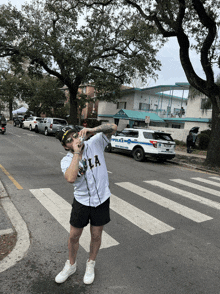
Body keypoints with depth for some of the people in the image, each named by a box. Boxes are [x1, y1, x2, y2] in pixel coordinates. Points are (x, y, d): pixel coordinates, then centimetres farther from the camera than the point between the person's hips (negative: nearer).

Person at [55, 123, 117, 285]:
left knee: (96, 236, 15)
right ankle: (71, 265, 43)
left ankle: (91, 265, 43)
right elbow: (71, 178, -35)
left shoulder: (94, 143, -10)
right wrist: (77, 152, -31)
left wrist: (92, 130, -30)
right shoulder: (67, 160, -13)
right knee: (74, 236, 14)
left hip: (101, 200, 0)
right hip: (81, 201, 0)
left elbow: (113, 128, -15)